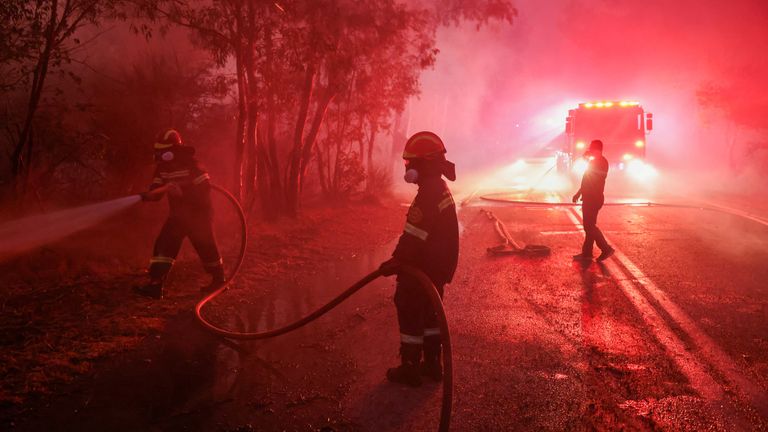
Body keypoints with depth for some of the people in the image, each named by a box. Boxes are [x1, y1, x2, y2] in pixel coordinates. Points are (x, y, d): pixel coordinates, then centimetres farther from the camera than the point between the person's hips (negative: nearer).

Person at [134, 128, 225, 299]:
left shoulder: (191, 165, -18)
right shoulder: (162, 168, 2)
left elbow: (205, 189, -23)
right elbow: (156, 191, 1)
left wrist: (182, 192, -31)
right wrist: (147, 195, -21)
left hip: (198, 215, -6)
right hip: (177, 215, 6)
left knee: (206, 248, 5)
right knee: (163, 245, -6)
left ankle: (219, 280, 24)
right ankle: (155, 285, -7)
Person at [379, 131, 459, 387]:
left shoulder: (428, 194, -22)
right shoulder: (442, 189, 10)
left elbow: (414, 237, -25)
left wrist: (396, 261, -15)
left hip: (421, 270, -9)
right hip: (438, 268, 10)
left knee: (410, 315, 3)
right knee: (429, 313, 19)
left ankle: (410, 369, 12)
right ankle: (432, 364, 28)